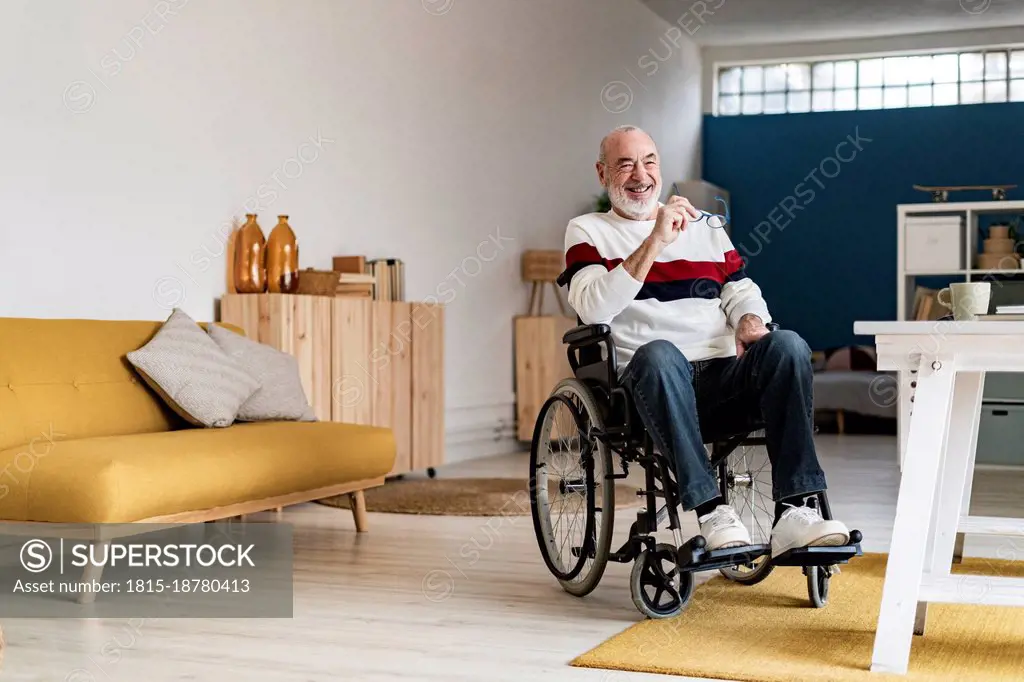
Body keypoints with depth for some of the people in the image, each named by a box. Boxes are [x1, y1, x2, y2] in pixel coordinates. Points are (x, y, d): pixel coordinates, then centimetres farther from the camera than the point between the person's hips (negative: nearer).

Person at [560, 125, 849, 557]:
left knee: (787, 345, -26)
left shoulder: (705, 226, 26)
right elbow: (593, 309, -6)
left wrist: (750, 323, -5)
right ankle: (711, 512, -39)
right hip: (650, 381, -3)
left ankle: (794, 512, -33)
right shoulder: (588, 232, 13)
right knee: (658, 354, -38)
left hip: (723, 379, 4)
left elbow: (742, 294, 20)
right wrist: (655, 241, -12)